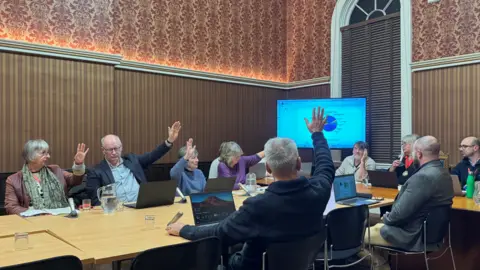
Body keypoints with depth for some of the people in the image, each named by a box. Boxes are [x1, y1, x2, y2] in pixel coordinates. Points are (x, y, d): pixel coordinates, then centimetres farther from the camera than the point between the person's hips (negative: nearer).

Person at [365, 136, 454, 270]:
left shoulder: (423, 177, -28)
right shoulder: (443, 172, 5)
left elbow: (400, 213, -27)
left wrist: (387, 218, -6)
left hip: (411, 235, -10)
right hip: (427, 229, 10)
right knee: (377, 227, 24)